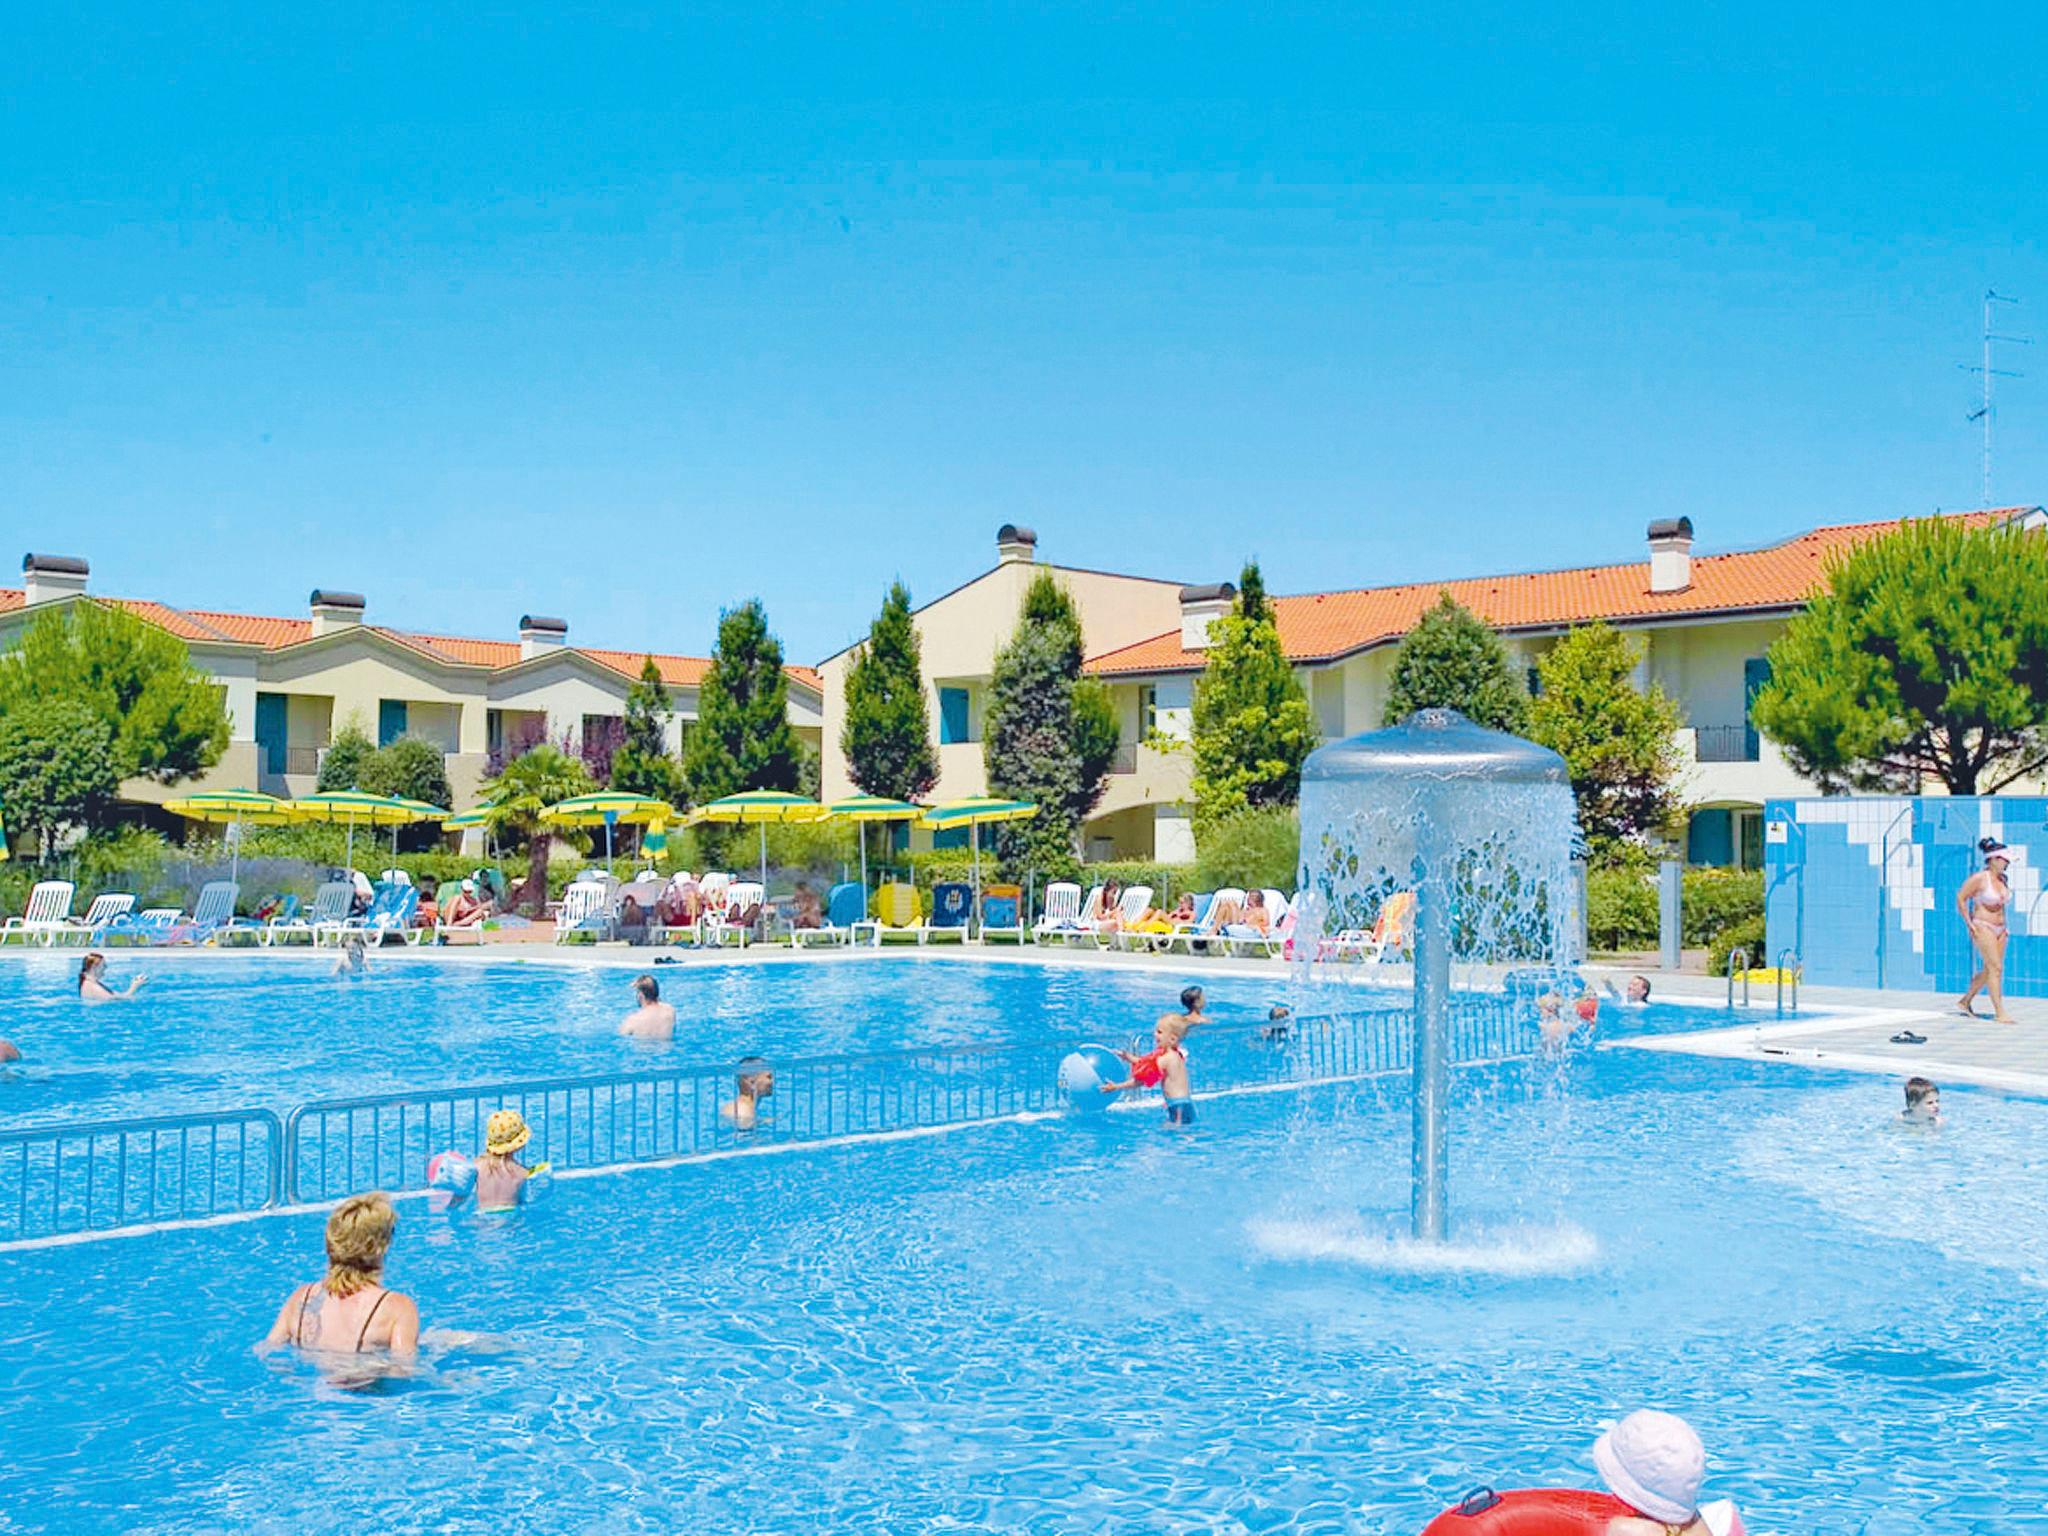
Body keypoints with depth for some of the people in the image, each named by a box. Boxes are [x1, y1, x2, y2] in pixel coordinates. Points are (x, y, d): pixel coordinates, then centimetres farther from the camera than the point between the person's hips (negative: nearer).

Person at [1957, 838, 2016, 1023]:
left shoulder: (2002, 879, 9)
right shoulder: (1979, 878, -13)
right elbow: (1960, 898, -10)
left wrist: (2003, 924, 16)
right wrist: (1970, 924, -12)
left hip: (2000, 929, 8)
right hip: (1983, 927, -8)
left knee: (1989, 970, 9)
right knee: (1996, 968, -13)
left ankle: (1965, 1002, 22)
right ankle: (2000, 1013, -14)